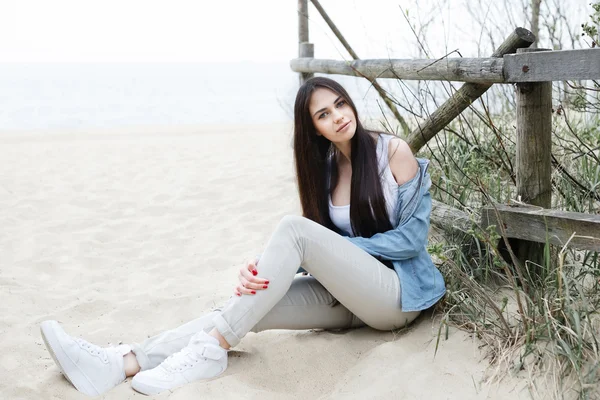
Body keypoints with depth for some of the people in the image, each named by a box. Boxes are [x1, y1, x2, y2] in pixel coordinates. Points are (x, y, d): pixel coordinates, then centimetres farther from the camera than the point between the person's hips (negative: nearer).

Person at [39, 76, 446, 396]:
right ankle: (122, 363, -29)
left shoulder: (394, 151, -7)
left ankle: (209, 352, -29)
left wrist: (340, 246, -13)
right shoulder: (325, 169, 8)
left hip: (397, 293, -5)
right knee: (251, 306, -21)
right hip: (348, 294, 5)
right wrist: (262, 269, -21)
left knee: (294, 228, -28)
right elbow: (311, 252, -1)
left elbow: (412, 236, -9)